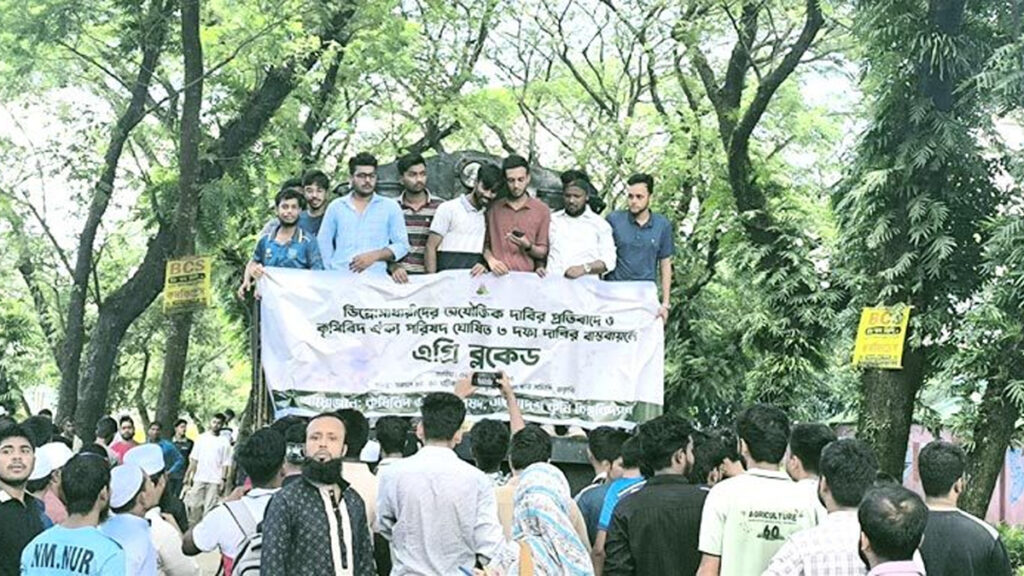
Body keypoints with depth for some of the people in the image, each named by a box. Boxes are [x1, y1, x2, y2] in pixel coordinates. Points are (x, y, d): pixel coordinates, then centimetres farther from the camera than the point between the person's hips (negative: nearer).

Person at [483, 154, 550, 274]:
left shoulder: (542, 210, 8)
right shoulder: (494, 208, 13)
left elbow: (542, 253, 10)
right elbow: (486, 243, 16)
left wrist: (527, 246, -8)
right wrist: (491, 260, -2)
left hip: (526, 275, -1)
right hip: (498, 275, 1)